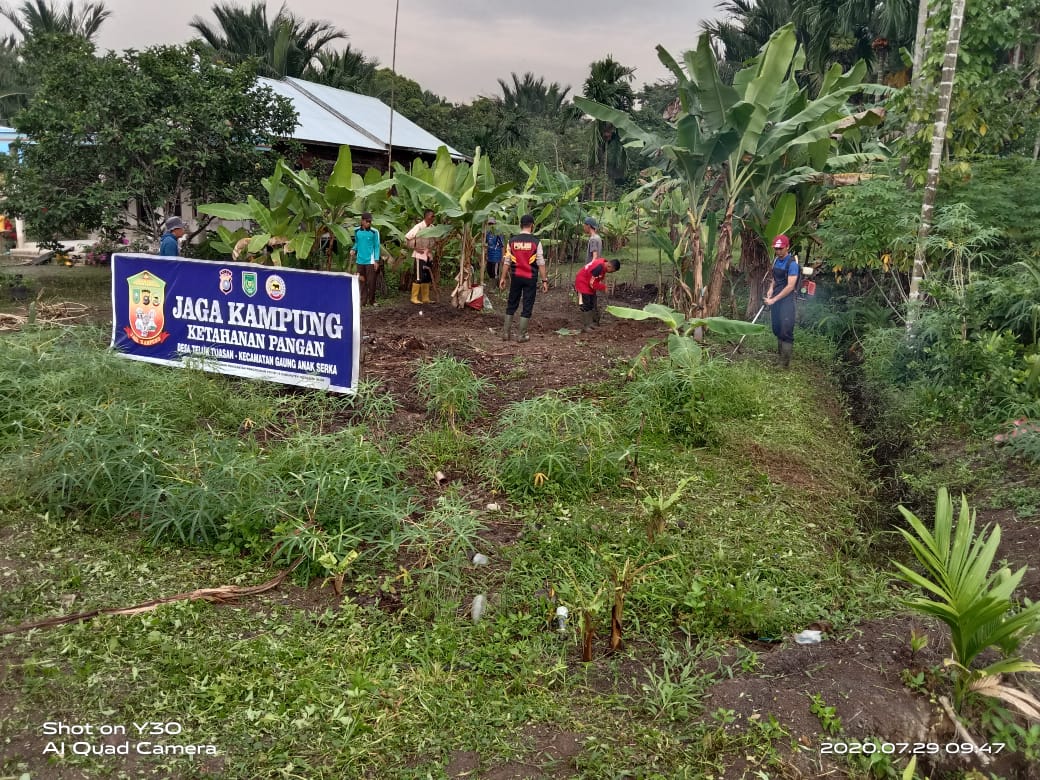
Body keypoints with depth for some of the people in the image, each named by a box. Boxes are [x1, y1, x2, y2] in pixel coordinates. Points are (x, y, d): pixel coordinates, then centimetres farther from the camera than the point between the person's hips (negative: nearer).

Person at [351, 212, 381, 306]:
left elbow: (376, 246, -3)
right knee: (361, 281, 7)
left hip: (370, 261, -4)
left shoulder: (374, 232, -7)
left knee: (371, 282, 0)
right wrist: (354, 249, -2)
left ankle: (371, 301, 12)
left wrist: (376, 260, -9)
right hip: (360, 261, 4)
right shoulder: (357, 231, 3)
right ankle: (363, 301, 13)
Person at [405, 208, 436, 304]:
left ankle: (425, 298, 19)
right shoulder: (419, 227, -15)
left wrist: (431, 249, 5)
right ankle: (414, 298, 4)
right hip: (420, 255, -7)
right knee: (419, 278, -5)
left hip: (428, 255, 7)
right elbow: (407, 237, -16)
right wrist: (415, 248, -12)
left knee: (427, 278, 11)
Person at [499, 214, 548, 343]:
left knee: (511, 304, 14)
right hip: (530, 278, -2)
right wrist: (544, 280, -3)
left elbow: (507, 262, 0)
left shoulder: (512, 241, -1)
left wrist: (502, 278, 8)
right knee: (527, 306, 6)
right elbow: (541, 263, -8)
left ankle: (505, 333, 16)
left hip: (516, 277, 2)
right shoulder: (536, 242, -8)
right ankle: (521, 335, 9)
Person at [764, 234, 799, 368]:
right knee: (776, 328, 14)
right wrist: (771, 289, 4)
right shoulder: (776, 260, 9)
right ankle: (780, 352, 30)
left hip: (786, 298, -8)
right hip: (775, 297, 8)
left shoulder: (792, 263, -15)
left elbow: (790, 286, -19)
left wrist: (774, 299, -19)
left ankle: (785, 362, -12)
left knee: (786, 330, -12)